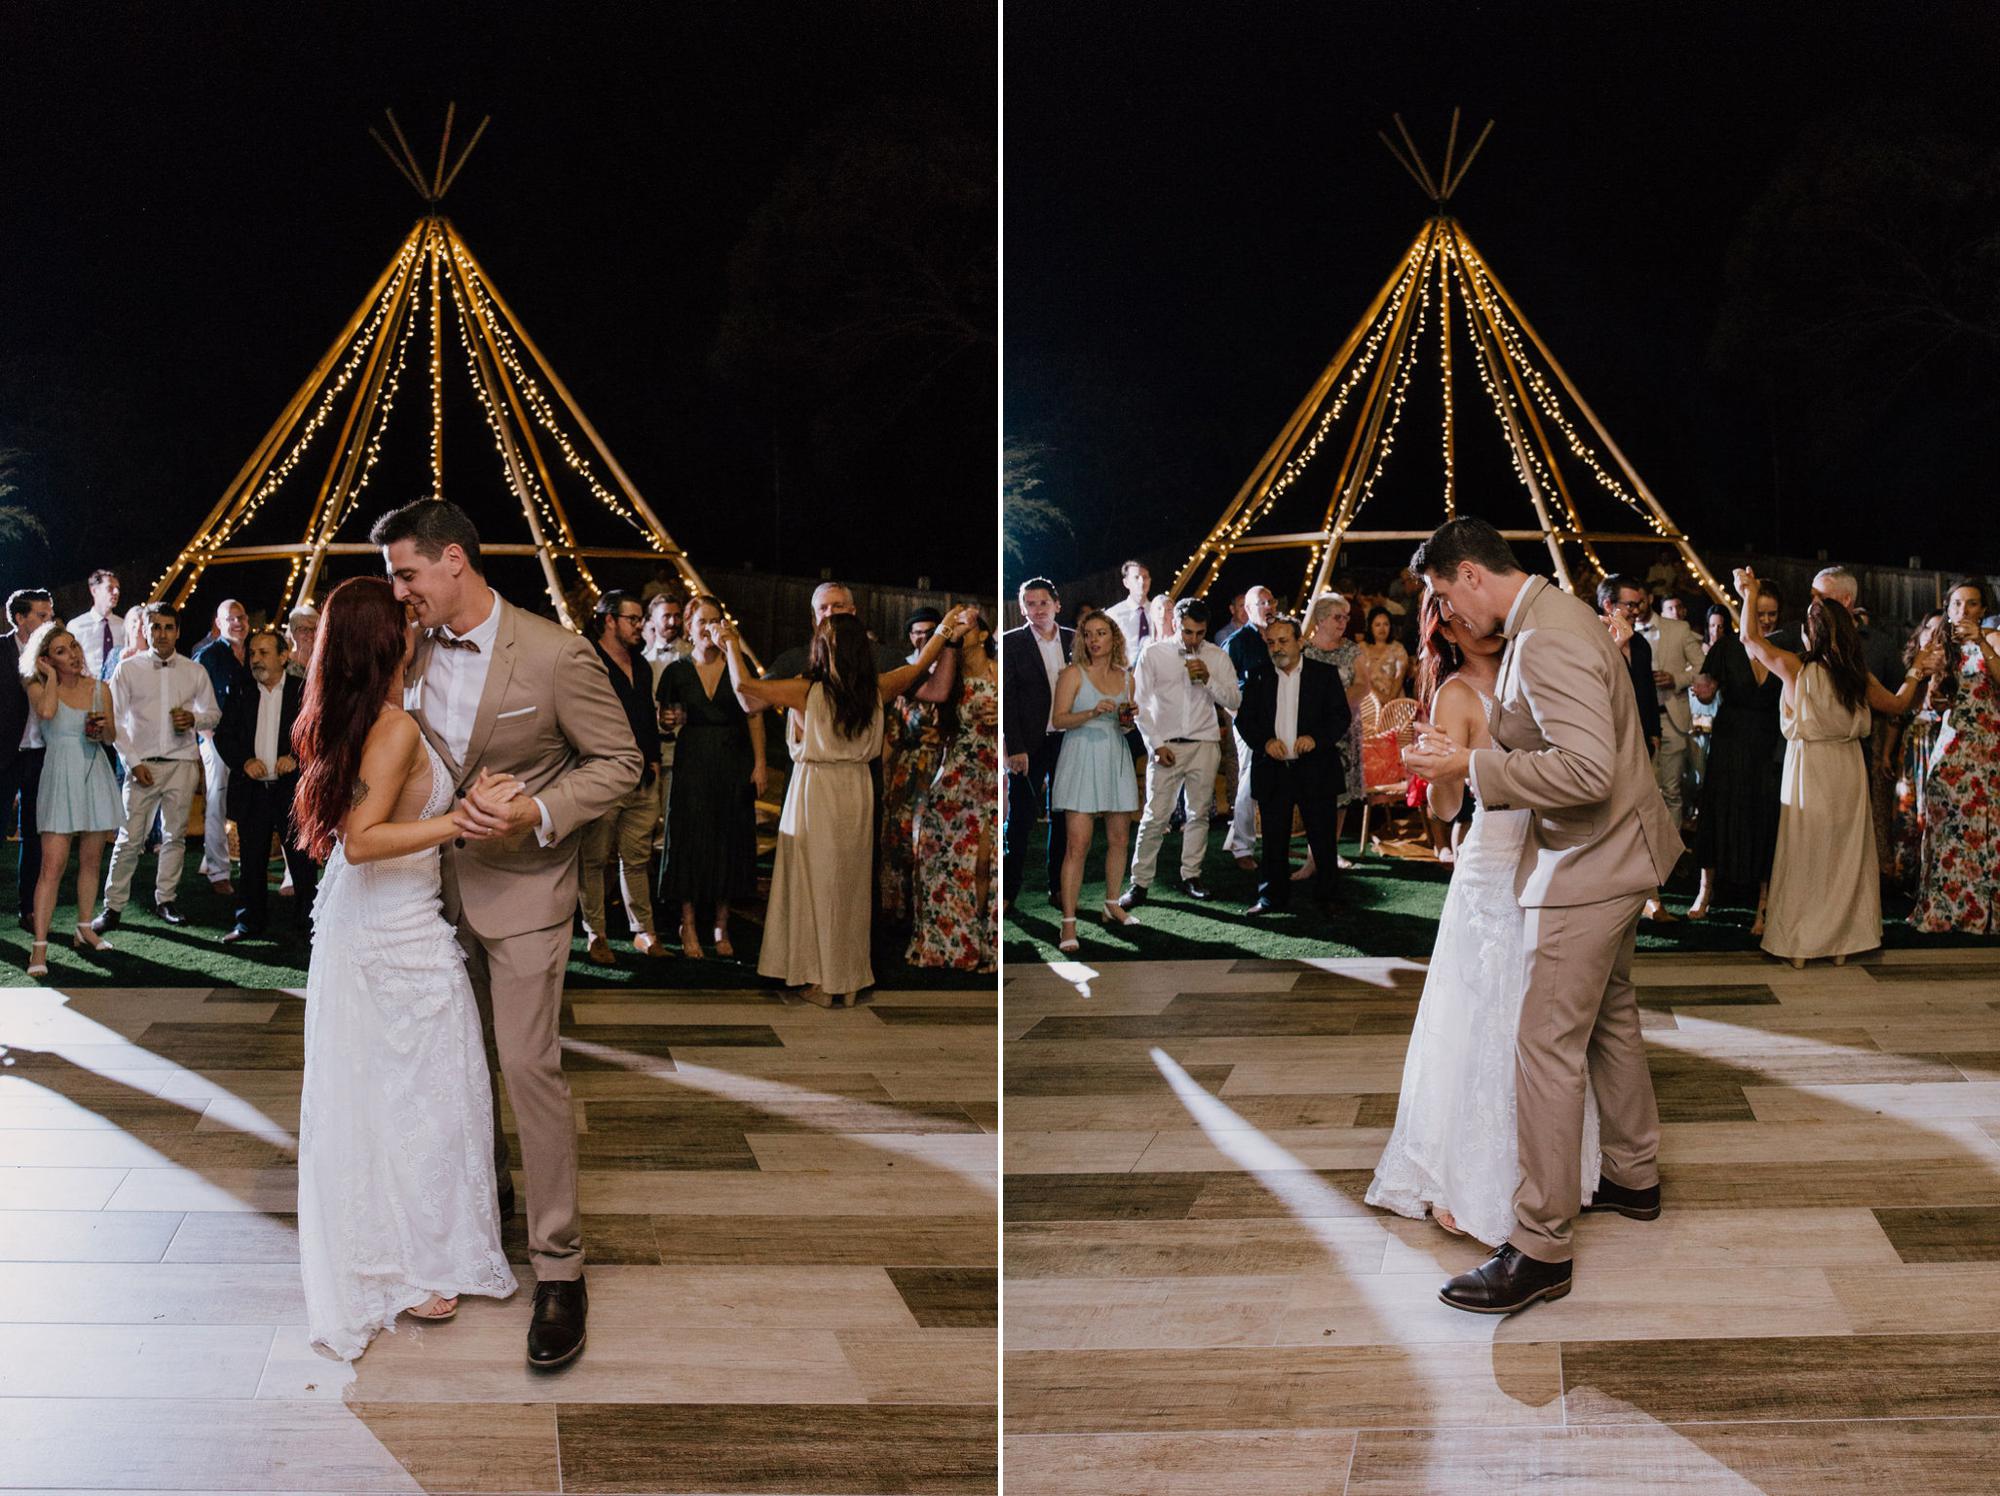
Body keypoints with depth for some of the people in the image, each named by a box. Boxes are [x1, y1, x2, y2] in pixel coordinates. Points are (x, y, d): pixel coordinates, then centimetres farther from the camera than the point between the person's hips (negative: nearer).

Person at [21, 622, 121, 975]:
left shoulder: (99, 688, 9)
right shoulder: (40, 688, -1)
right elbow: (46, 712, -24)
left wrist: (103, 726, -10)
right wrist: (52, 677, -9)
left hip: (96, 775, 4)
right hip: (60, 777, -4)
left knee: (90, 860, 10)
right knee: (53, 864, -11)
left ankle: (84, 930, 24)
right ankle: (40, 947, -12)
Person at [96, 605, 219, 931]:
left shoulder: (195, 672, 8)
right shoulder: (128, 669, 2)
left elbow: (214, 714, 15)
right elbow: (115, 721, 1)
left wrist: (195, 719, -8)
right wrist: (134, 761, -7)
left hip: (183, 764, 2)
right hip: (143, 765, -2)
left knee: (175, 835, 7)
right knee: (130, 837, -4)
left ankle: (165, 900, 18)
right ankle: (113, 907, 2)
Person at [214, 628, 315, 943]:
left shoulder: (304, 691, -1)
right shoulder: (240, 695, 9)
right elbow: (223, 735, 9)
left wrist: (296, 757, -17)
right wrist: (244, 761, -8)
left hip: (292, 789, -3)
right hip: (251, 791, 3)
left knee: (302, 860, -1)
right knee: (251, 861, 9)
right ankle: (250, 922, 19)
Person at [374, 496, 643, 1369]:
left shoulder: (555, 656, -19)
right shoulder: (416, 652, 0)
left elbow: (620, 761, -11)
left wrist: (539, 814, -24)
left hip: (523, 889, -6)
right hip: (443, 887, 6)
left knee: (530, 1069, -7)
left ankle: (558, 1270, 0)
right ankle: (487, 1187, 41)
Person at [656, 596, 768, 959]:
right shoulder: (676, 672, 2)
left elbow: (754, 716, 1)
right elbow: (662, 717, 11)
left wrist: (759, 763, -6)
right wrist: (672, 720, -12)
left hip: (733, 765, 0)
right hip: (692, 763, 0)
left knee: (730, 841, 4)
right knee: (691, 840, 0)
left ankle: (721, 925, 14)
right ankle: (689, 926, 7)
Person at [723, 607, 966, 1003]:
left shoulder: (807, 692, -15)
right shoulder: (876, 691, -3)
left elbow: (744, 684, -15)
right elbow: (919, 667, 14)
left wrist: (733, 645, 1)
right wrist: (945, 632, 29)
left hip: (815, 790, -4)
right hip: (857, 792, 4)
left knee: (817, 883, 5)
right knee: (850, 884, 13)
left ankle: (822, 983, 9)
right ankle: (849, 979, 20)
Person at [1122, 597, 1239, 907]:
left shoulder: (1217, 658, 4)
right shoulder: (1153, 655, -1)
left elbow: (1234, 702, 2)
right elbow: (1140, 704, -1)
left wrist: (1209, 679, -14)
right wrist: (1156, 745, -8)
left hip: (1204, 745, 2)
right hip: (1165, 746, -2)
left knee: (1199, 814, 7)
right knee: (1155, 816, -6)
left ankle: (1191, 877, 18)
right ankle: (1139, 884, -2)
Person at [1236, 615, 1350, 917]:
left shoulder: (1325, 674, 3)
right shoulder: (1258, 678, 9)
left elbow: (1342, 716, -1)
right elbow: (1244, 719, 7)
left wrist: (1316, 738, -17)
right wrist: (1264, 741, -12)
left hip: (1315, 770, -2)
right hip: (1272, 770, 2)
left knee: (1322, 839, 3)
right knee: (1274, 840, 6)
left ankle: (1326, 897, 15)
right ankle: (1272, 897, 16)